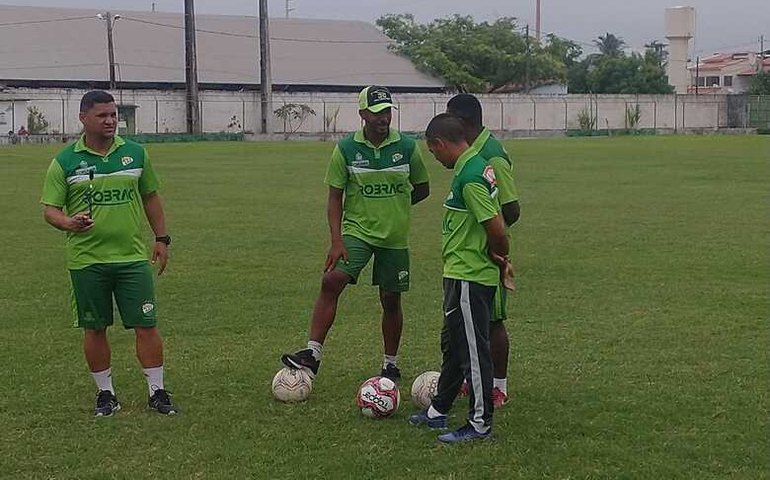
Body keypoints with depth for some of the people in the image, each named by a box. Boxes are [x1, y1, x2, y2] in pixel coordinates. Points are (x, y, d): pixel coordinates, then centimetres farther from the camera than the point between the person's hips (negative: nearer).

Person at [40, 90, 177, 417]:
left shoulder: (135, 153, 6)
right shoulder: (65, 162, -2)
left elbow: (151, 197, 15)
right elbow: (50, 209, -2)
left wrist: (162, 238, 11)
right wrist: (69, 223, -23)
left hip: (133, 257, 1)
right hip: (86, 260, -1)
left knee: (146, 325, -1)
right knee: (94, 329, 8)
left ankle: (157, 392, 10)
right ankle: (105, 393, 23)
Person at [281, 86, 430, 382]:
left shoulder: (407, 147, -3)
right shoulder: (346, 149, -5)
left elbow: (422, 189, 11)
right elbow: (335, 197, -3)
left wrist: (392, 204, 5)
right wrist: (336, 241, -12)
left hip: (395, 237, 1)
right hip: (356, 231, -1)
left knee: (391, 300, 8)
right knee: (331, 282, -20)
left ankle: (391, 365, 24)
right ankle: (312, 353, -18)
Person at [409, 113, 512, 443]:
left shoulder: (469, 176, -22)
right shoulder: (476, 165, 10)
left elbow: (496, 228, -25)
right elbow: (494, 224, 15)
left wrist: (499, 259, -8)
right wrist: (500, 261, 10)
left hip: (469, 277, -11)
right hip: (463, 272, 11)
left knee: (472, 350, -1)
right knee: (453, 345, 20)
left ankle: (480, 424, 9)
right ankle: (438, 411, 33)